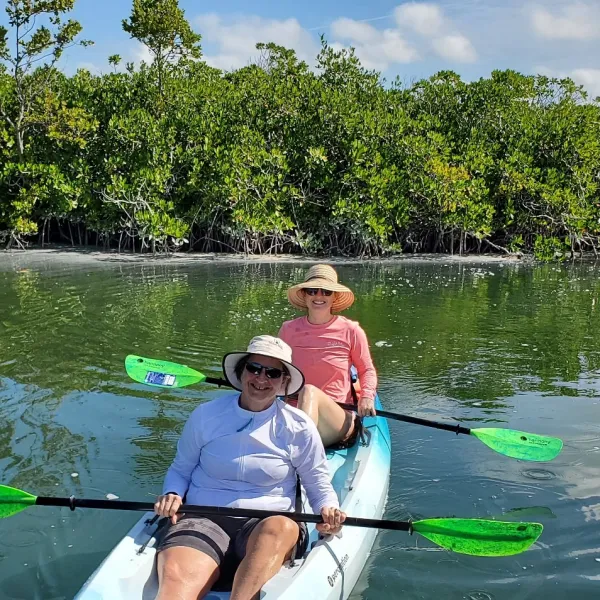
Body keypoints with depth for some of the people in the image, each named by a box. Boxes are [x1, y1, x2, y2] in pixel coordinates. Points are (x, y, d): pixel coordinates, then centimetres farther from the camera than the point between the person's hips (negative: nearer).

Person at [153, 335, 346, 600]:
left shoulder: (299, 427, 5)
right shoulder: (206, 416, 7)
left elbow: (319, 486, 12)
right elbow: (181, 469, 19)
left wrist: (328, 510, -11)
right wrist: (172, 494, -3)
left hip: (268, 521, 0)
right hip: (203, 518, 0)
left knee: (280, 528, -39)